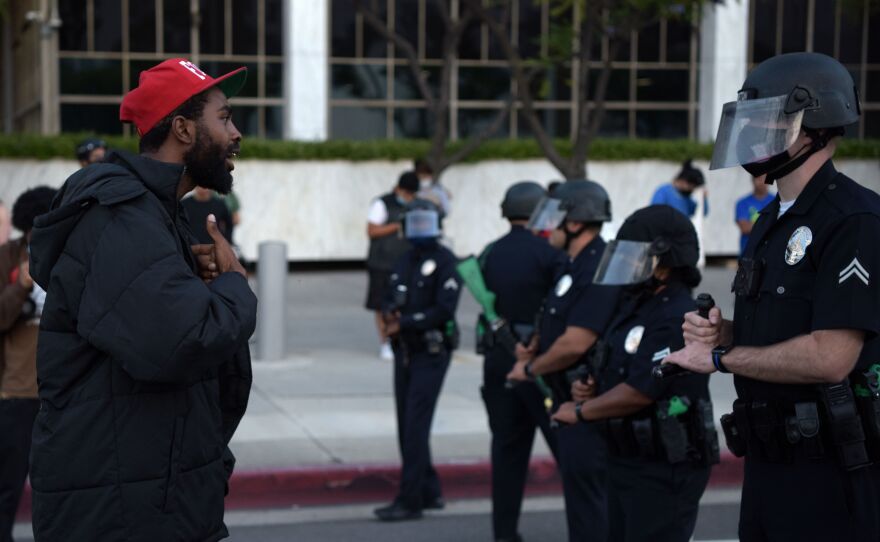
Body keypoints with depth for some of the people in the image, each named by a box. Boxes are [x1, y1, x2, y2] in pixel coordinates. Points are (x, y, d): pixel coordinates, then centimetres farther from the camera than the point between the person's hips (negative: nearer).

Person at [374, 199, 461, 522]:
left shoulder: (444, 261, -9)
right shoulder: (405, 261, 14)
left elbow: (444, 309, -18)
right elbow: (390, 299, 16)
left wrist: (405, 323, -16)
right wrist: (391, 314, -7)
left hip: (431, 353, -8)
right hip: (405, 353, 8)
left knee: (415, 426, -10)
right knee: (406, 426, 10)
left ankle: (410, 501, -7)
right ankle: (429, 491, 23)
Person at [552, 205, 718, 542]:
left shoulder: (677, 318, -21)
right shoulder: (635, 306, 11)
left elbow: (639, 392, -25)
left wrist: (579, 411, -11)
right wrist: (588, 387, -1)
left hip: (664, 472, -10)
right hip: (625, 461, 10)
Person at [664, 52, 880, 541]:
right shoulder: (772, 221, 13)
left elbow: (829, 357, -25)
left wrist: (720, 357, -13)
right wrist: (720, 331, -1)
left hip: (831, 470, -8)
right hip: (769, 462, 8)